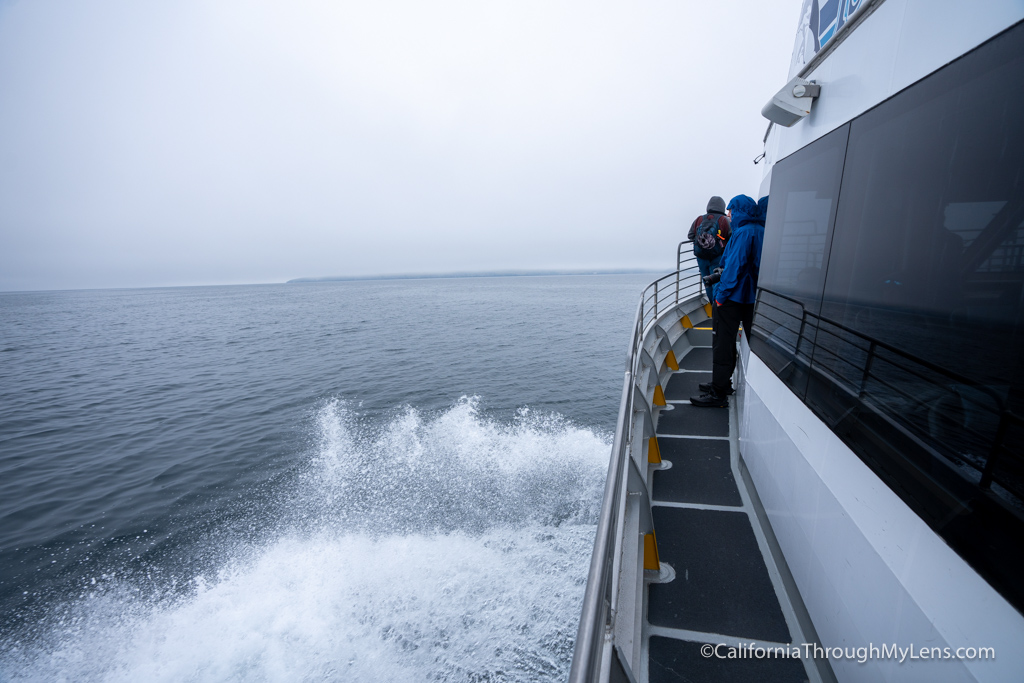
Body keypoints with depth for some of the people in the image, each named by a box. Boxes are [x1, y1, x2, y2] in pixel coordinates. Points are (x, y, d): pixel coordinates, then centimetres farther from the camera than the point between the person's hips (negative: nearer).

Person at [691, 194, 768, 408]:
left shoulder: (744, 232, -14)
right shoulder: (761, 232, 14)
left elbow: (734, 266, -20)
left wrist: (722, 293, -16)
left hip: (733, 298, -10)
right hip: (750, 297, 10)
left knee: (722, 344, -7)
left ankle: (718, 394, -4)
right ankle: (723, 383, 29)